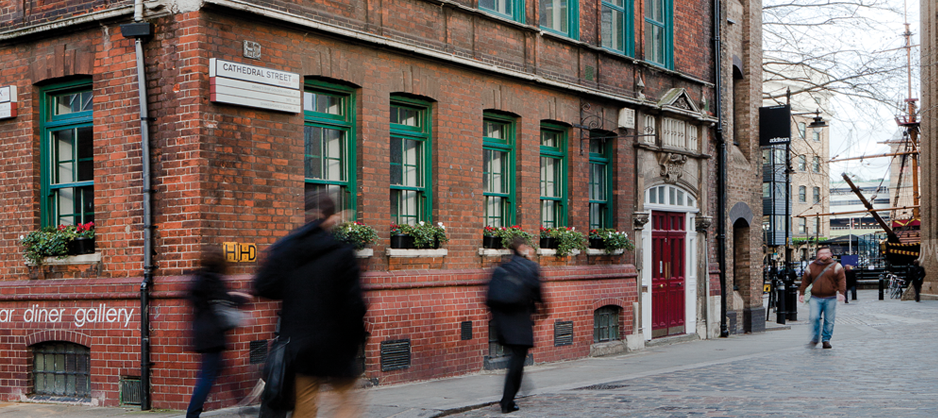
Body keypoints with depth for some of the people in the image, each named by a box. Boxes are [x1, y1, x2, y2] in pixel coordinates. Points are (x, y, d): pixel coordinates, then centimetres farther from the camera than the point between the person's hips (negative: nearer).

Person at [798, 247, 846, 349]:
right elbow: (805, 281, 15)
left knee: (829, 321, 1)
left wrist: (841, 292, -14)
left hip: (830, 299, -1)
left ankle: (826, 340, 13)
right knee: (814, 318, -10)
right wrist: (801, 293, 11)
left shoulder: (836, 266, 4)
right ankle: (815, 339, 6)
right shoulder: (811, 267, 10)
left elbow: (841, 280, -2)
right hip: (815, 298, 1)